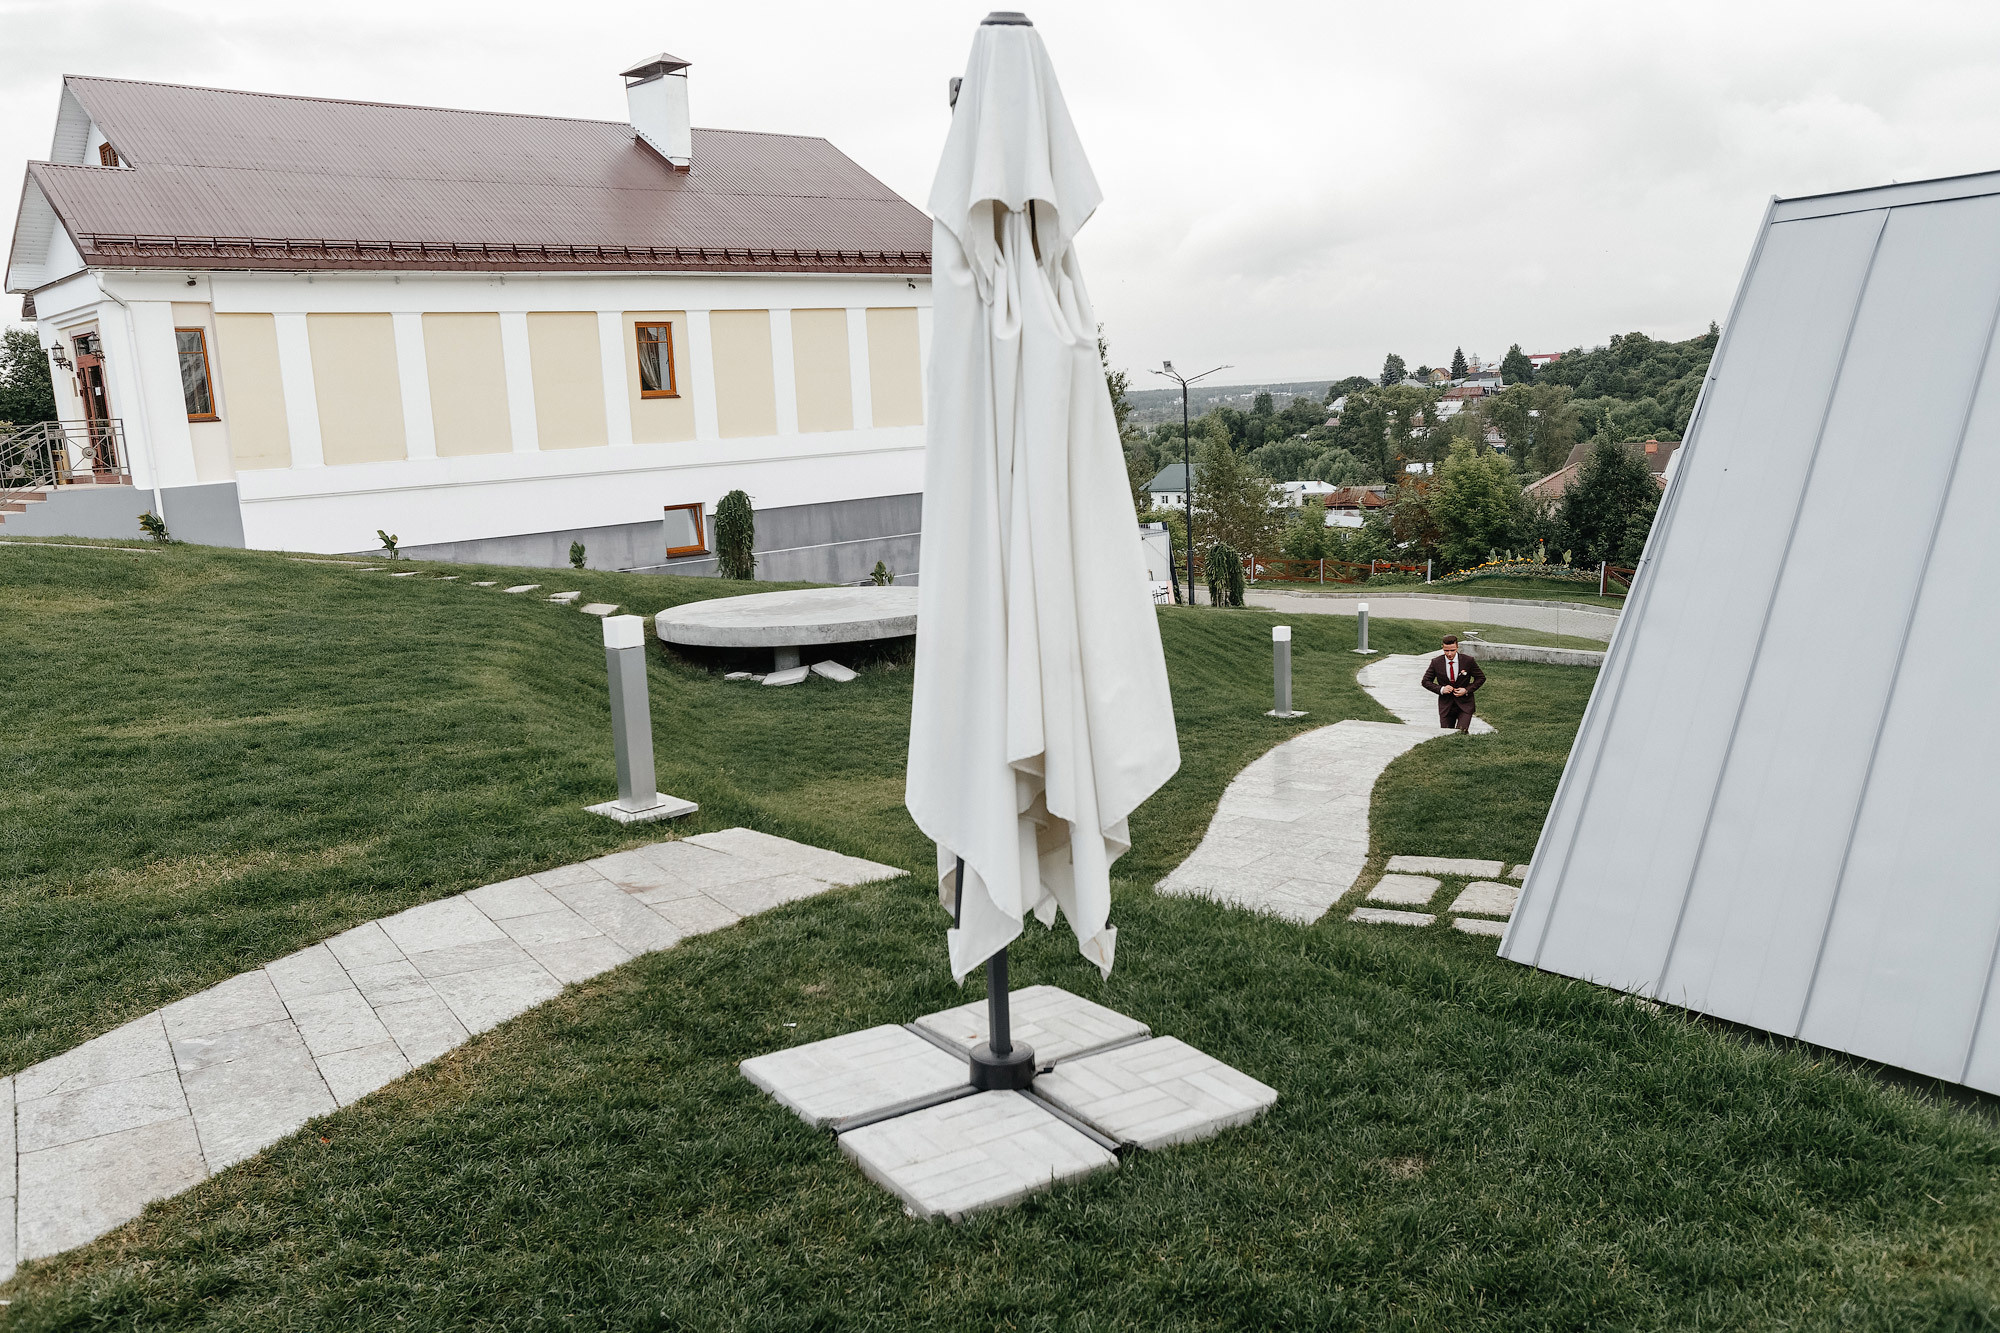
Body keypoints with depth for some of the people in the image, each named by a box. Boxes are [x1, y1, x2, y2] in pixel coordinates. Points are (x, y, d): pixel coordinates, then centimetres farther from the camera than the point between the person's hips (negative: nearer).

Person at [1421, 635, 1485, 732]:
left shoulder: (1468, 661, -7)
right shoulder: (1436, 662, -5)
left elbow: (1481, 678, 3)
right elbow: (1426, 681, 3)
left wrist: (1467, 690, -11)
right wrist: (1441, 689, -14)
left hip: (1465, 704, -2)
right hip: (1445, 705, 2)